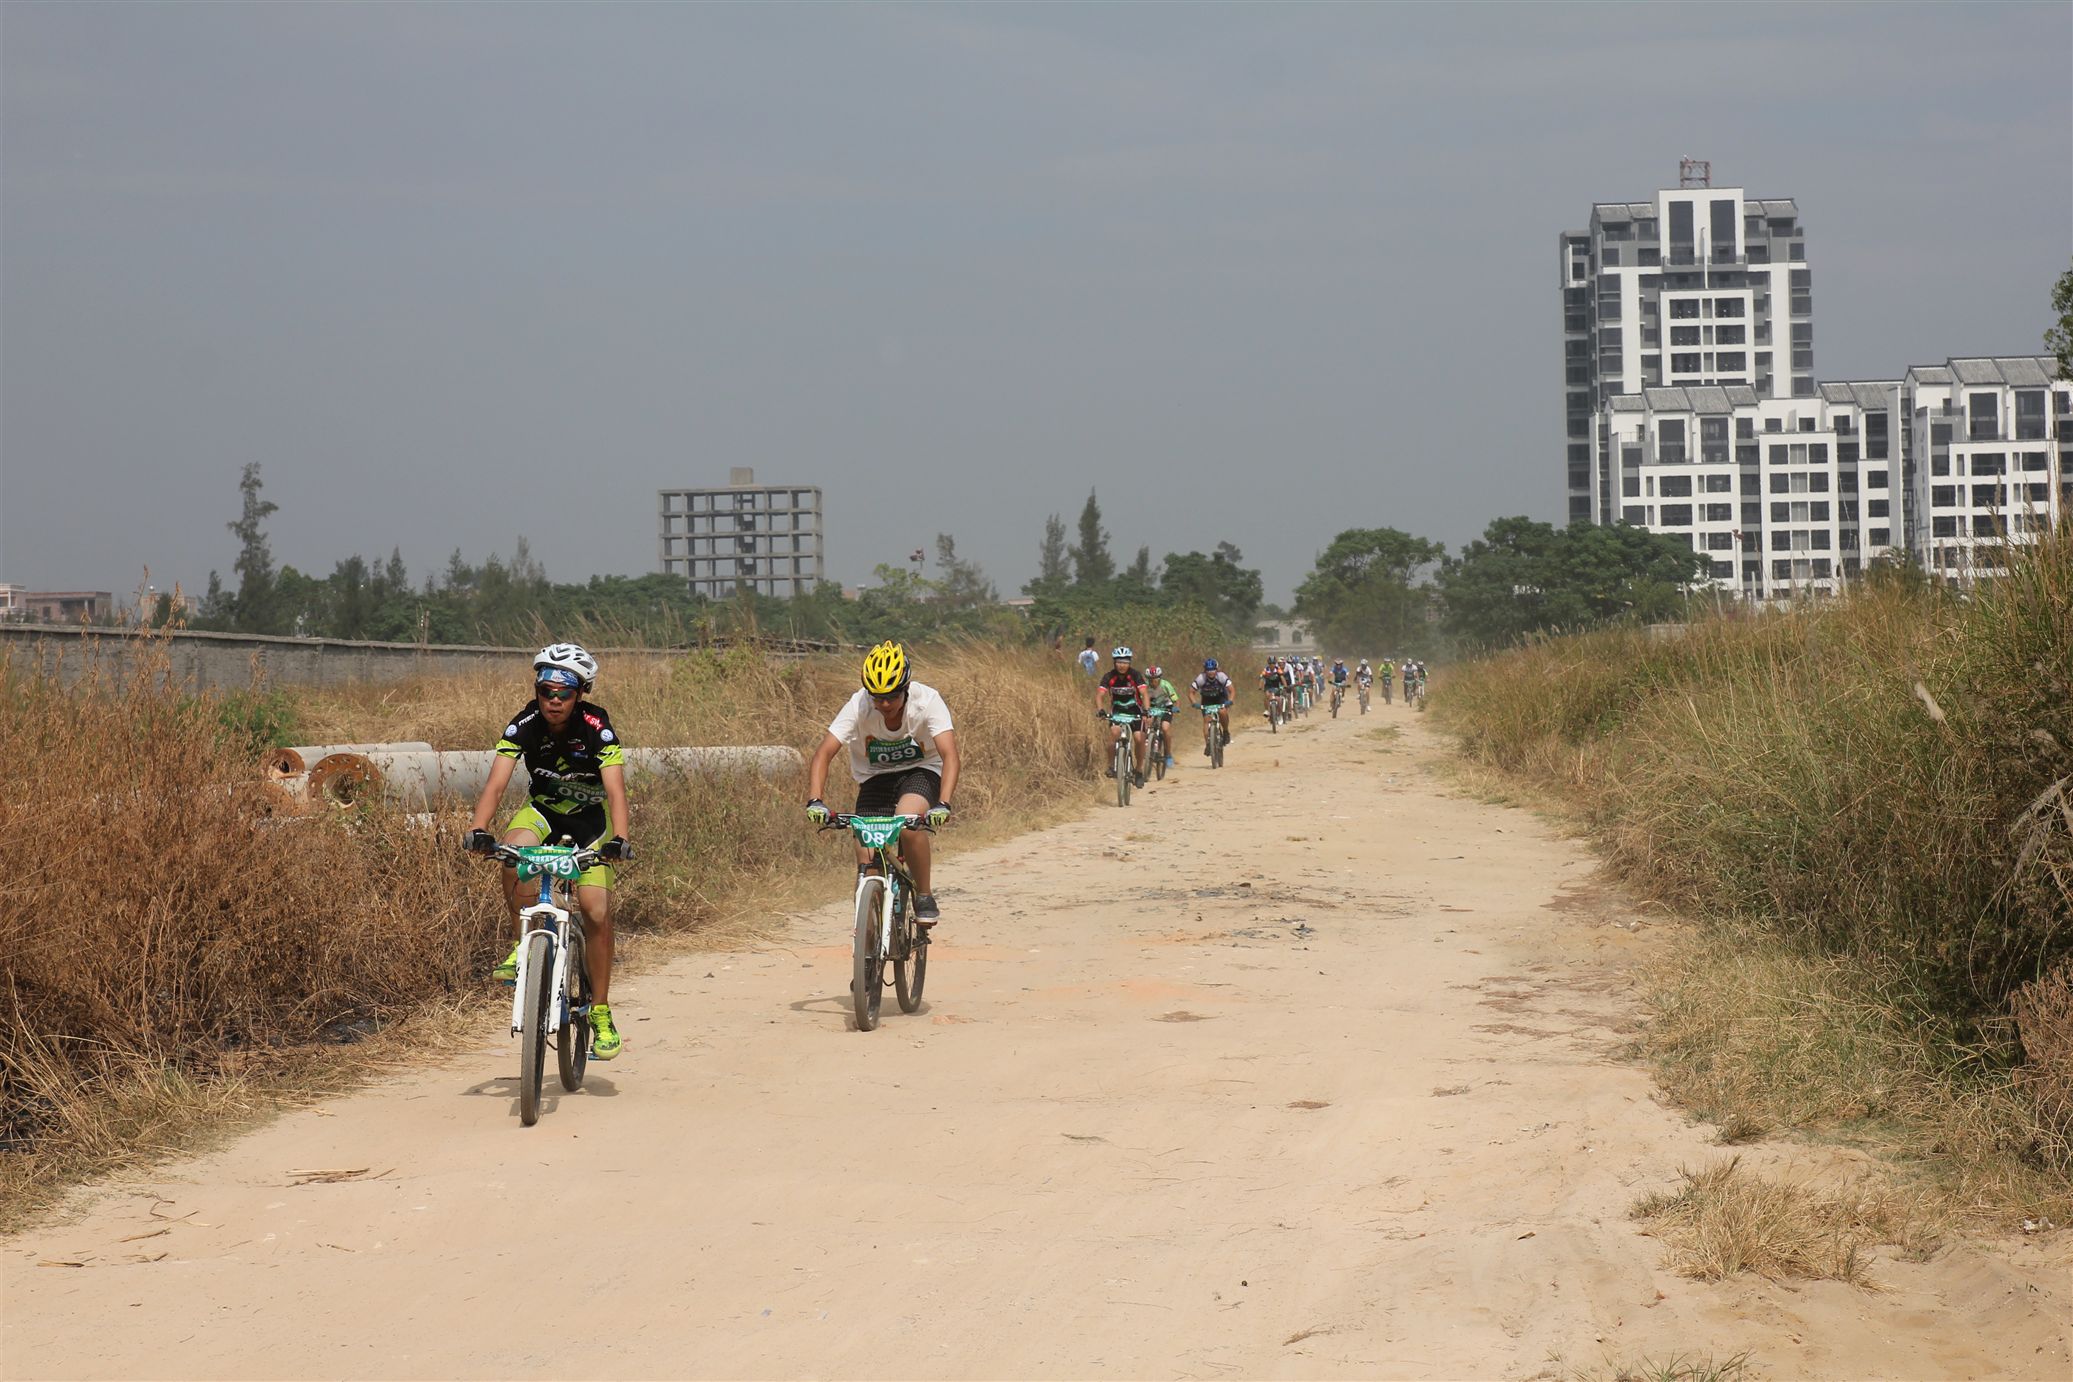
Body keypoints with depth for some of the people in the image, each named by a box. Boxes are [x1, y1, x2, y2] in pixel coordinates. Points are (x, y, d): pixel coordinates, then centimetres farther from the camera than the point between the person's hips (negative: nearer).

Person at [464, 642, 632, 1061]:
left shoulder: (597, 727, -25)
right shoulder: (524, 724, -21)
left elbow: (615, 789, -35)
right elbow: (496, 783, -29)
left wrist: (619, 838, -52)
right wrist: (478, 830, -46)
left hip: (589, 816, -1)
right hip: (542, 809, 1)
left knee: (596, 912, -15)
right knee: (513, 849, -34)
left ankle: (600, 1014, -1)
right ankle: (522, 945, -14)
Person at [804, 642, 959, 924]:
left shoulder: (927, 701, -25)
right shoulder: (859, 706, -22)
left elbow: (949, 754, -34)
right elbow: (823, 754, -26)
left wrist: (943, 804, -49)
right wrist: (815, 801, -42)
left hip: (920, 772, -2)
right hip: (875, 778, 2)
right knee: (867, 865, -15)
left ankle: (925, 897, -15)